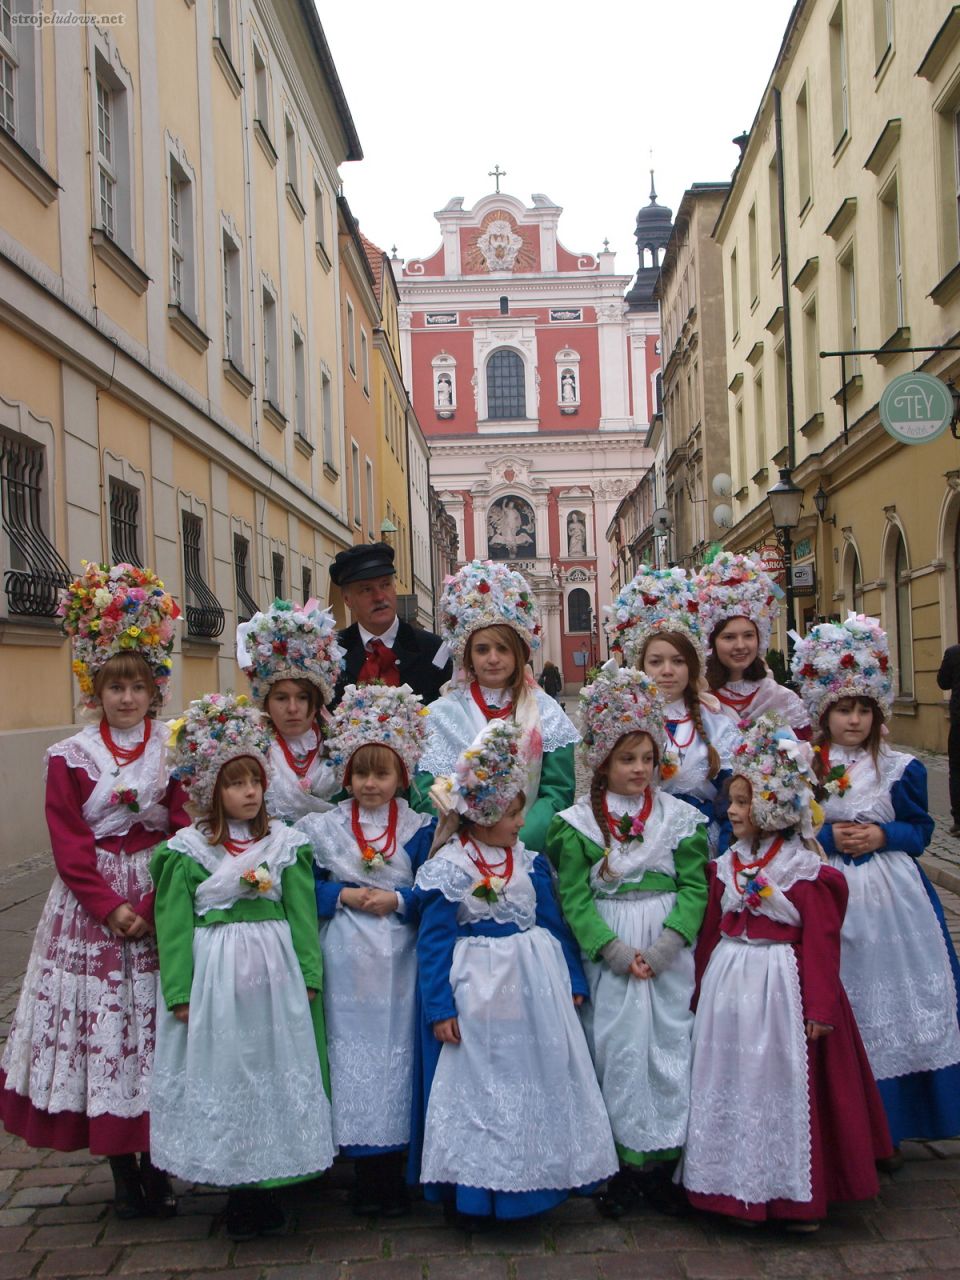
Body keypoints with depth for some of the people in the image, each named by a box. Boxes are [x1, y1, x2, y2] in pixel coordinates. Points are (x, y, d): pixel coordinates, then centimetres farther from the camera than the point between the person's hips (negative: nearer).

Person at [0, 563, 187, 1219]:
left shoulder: (174, 752, 2)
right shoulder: (71, 757, 1)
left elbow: (183, 833, -3)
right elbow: (69, 843, -3)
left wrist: (150, 905, -13)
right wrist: (109, 906, -11)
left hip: (161, 902, 0)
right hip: (89, 906, 0)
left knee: (155, 1023, 4)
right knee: (99, 1023, 2)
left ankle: (156, 1162, 18)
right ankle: (122, 1170, 16)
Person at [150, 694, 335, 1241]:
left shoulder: (286, 844, 4)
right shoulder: (187, 850, -2)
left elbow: (303, 914, 4)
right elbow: (174, 924, -2)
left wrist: (309, 975, -1)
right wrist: (179, 991, -7)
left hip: (275, 974, 2)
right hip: (214, 977, -2)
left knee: (276, 1071, 7)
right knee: (221, 1075, 4)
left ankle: (264, 1186, 21)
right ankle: (239, 1184, 18)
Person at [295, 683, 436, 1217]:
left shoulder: (421, 827, 2)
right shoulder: (324, 827, 4)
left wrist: (398, 900, -15)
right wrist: (343, 896, -11)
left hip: (400, 955, 0)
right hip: (345, 956, 1)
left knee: (398, 1048, 1)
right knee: (352, 1048, 2)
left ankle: (393, 1174, 15)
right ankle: (365, 1175, 15)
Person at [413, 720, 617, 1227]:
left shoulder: (530, 861, 4)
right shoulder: (447, 868, -11)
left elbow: (554, 923, 11)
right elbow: (433, 942, -9)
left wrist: (573, 982, 12)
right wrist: (439, 1008, -12)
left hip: (536, 988, 5)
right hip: (477, 993, -5)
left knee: (540, 1080, 12)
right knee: (479, 1089, 5)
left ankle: (536, 1179, 28)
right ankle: (471, 1195, 18)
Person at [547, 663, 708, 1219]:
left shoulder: (681, 817, 3)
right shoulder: (578, 822, -1)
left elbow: (695, 887, -2)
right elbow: (574, 898, -5)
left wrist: (662, 948, -14)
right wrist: (615, 951, -15)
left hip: (669, 954, 1)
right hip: (608, 954, -1)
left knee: (670, 1046, 4)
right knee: (617, 1049, 3)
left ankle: (665, 1159, 17)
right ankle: (627, 1163, 15)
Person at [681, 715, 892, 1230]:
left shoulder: (806, 873, -11)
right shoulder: (727, 864, 5)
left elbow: (820, 944, -10)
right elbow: (711, 929, 10)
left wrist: (819, 1007, -10)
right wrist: (703, 985, 11)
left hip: (781, 986, -5)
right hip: (729, 982, 5)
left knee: (783, 1080, 3)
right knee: (730, 1079, 11)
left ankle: (796, 1193, 20)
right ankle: (734, 1183, 26)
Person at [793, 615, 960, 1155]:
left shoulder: (901, 768, 3)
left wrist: (882, 835, -10)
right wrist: (828, 836, -13)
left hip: (890, 898, 1)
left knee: (889, 1007, 4)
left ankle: (887, 1128, 19)